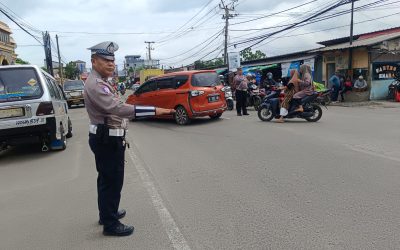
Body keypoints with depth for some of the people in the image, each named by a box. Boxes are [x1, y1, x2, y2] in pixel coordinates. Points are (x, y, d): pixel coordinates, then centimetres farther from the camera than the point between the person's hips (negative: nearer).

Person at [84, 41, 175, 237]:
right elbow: (117, 108, -34)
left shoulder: (101, 82, 13)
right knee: (112, 182, 0)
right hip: (107, 140, -10)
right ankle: (110, 224, 13)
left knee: (106, 179, 21)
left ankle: (107, 213, 37)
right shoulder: (95, 84, -22)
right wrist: (154, 110, -39)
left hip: (107, 138, 10)